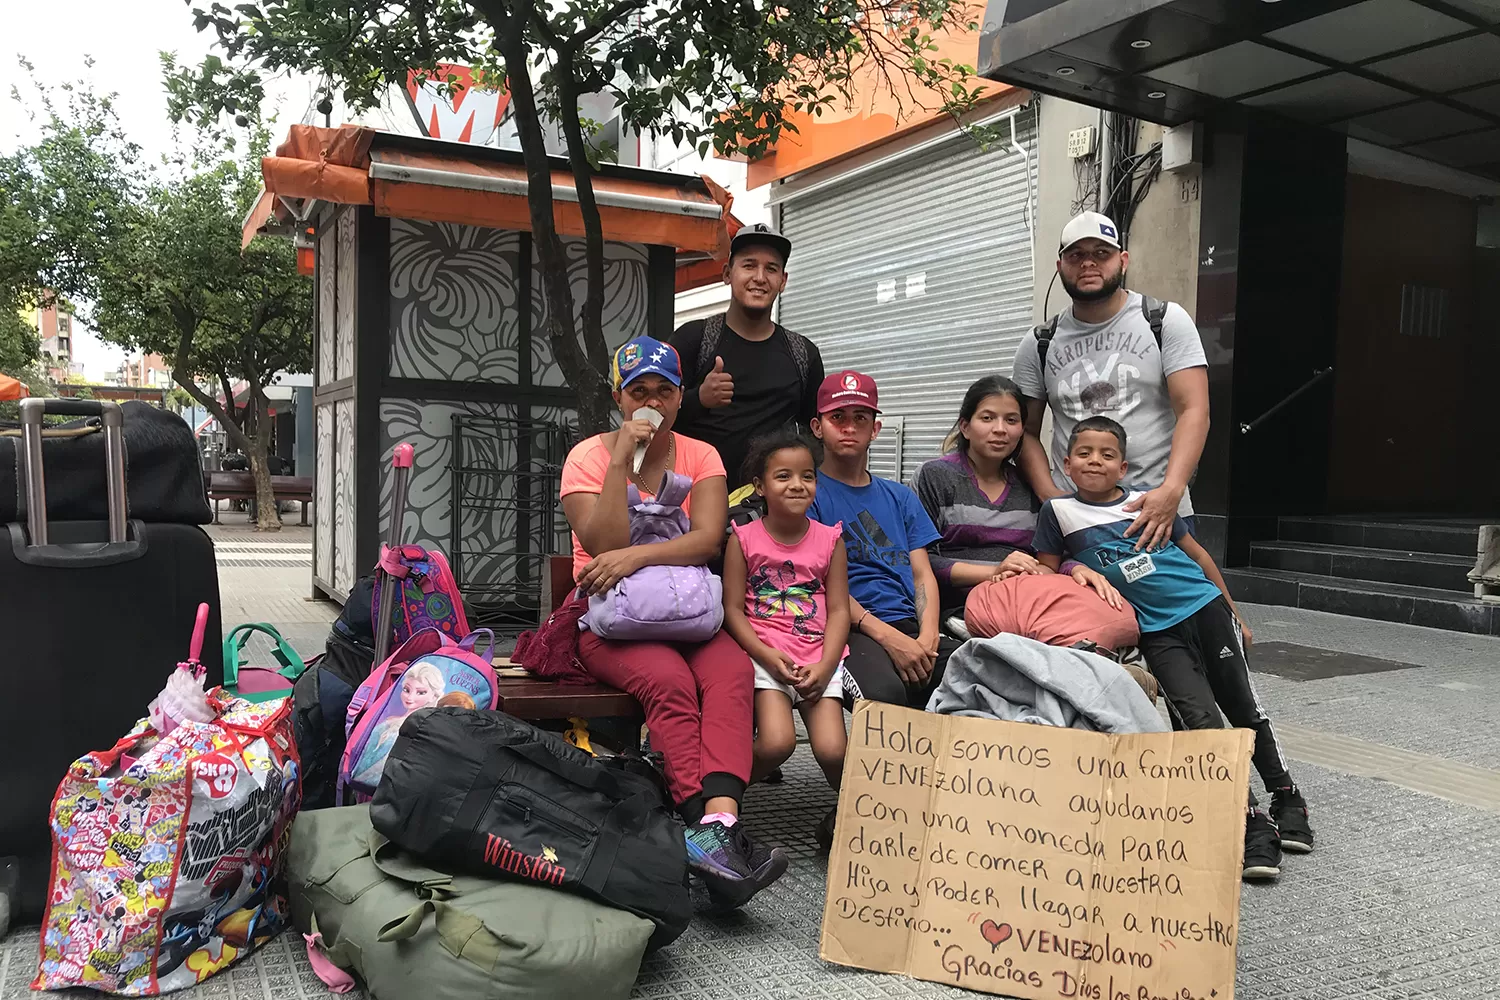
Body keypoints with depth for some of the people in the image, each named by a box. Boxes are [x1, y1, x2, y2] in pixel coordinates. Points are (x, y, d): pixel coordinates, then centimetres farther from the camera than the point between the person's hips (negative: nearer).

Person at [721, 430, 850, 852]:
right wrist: (768, 656, -14)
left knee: (832, 751, -16)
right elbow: (733, 610, 0)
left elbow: (839, 611, 5)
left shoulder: (830, 539, 8)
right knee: (776, 743, -24)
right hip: (763, 653, -2)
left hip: (819, 658, 2)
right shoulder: (743, 539, 2)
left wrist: (824, 666, -10)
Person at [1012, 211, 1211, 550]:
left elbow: (1193, 411, -6)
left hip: (1157, 511, -1)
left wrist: (1171, 490, -20)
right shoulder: (1038, 344, 8)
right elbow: (1026, 431, 8)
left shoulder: (1167, 321, 2)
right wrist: (1051, 497, -8)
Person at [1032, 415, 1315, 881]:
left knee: (1243, 706, 8)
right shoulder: (1059, 511, -1)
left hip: (1205, 607, 2)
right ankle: (1251, 821, -8)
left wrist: (1235, 615, 16)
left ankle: (1287, 798, 25)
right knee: (1200, 718, -15)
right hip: (1156, 632, -2)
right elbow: (1048, 576, 10)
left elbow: (1197, 554, 12)